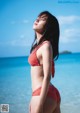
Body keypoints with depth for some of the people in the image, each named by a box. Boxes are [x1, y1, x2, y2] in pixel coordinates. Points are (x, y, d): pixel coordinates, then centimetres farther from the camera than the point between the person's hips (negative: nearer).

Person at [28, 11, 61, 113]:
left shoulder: (46, 45, -11)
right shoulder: (40, 45, 15)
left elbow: (47, 77, -18)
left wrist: (40, 103, -22)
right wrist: (34, 99, 22)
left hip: (45, 95, -9)